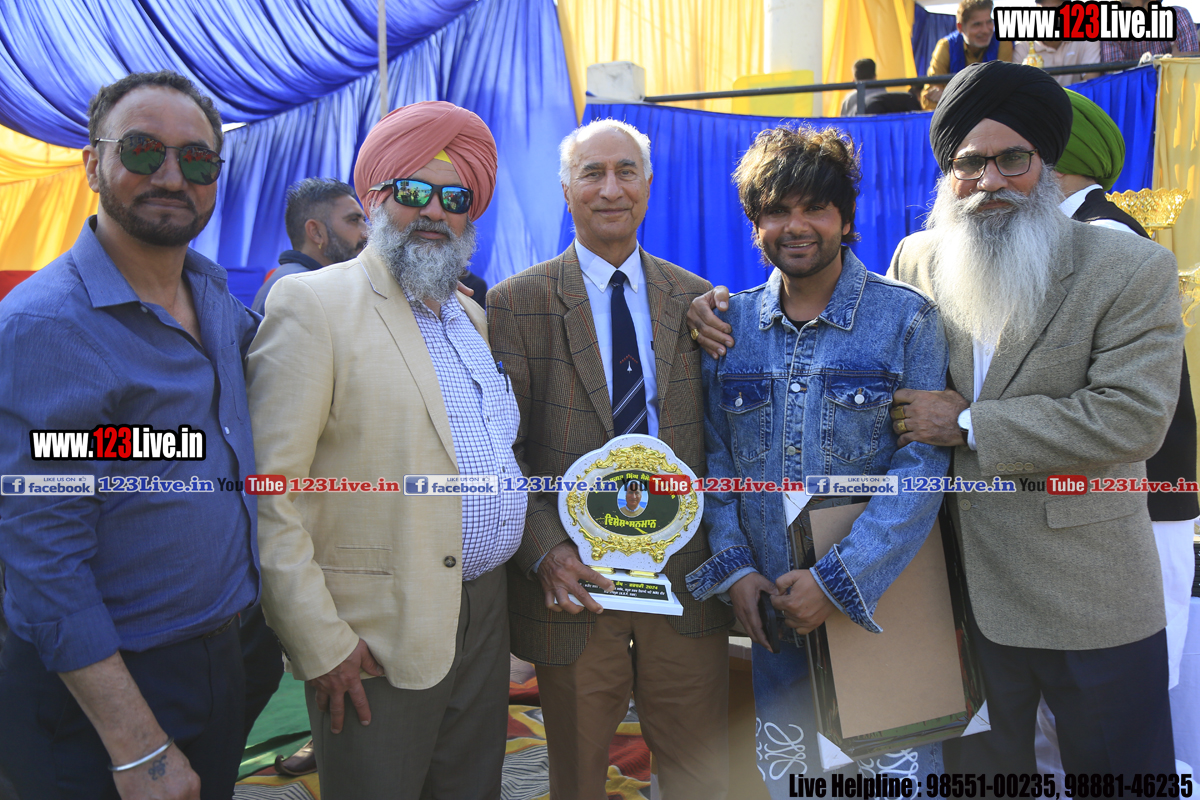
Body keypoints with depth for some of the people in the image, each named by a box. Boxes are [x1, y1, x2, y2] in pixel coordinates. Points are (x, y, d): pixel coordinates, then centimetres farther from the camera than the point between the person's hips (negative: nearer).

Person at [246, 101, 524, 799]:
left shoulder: (473, 316, 12)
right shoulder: (312, 304, -10)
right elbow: (269, 493, -15)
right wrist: (320, 643, -17)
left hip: (486, 614, 7)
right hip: (379, 637, -6)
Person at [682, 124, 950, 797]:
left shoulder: (907, 317, -6)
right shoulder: (730, 323, 3)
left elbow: (923, 467, -12)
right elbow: (716, 456, 7)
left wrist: (838, 580, -18)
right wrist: (734, 567, -3)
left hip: (882, 597, -3)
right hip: (769, 602, 3)